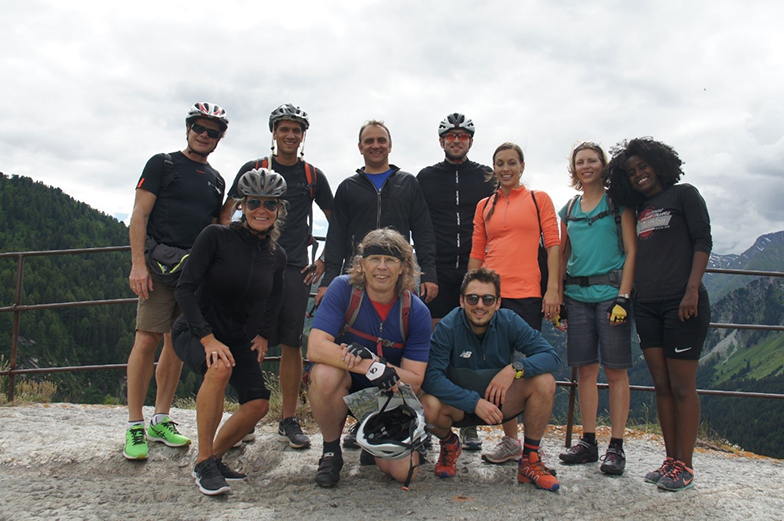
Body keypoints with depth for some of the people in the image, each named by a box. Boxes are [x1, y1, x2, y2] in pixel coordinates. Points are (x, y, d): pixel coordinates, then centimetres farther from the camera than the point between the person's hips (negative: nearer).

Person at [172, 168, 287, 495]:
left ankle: (214, 457, 15)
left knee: (259, 404, -12)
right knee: (220, 367, -36)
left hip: (237, 334, 5)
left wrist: (263, 335, 1)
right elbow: (185, 289, -20)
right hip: (194, 330, -5)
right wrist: (207, 338, -28)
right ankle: (204, 464, -20)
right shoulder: (216, 236, -15)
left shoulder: (277, 256, 1)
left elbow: (273, 303, 17)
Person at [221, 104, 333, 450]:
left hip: (295, 269, 1)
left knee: (292, 344, 2)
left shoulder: (313, 176, 12)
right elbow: (226, 214, 9)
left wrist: (324, 260, 10)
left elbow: (335, 220, 18)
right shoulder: (253, 170, 8)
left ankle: (289, 421, 11)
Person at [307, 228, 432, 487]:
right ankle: (331, 450, -8)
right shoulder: (343, 289, -16)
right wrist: (371, 367, -38)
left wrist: (368, 356, -31)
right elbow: (315, 348, -26)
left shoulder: (416, 312, -13)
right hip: (345, 386, -1)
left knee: (402, 471, -16)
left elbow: (414, 382, -15)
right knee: (325, 373, -35)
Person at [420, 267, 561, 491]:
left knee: (544, 381, -22)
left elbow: (551, 356, -16)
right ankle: (449, 445, 5)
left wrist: (515, 368, -33)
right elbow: (431, 376, -27)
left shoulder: (509, 322, -12)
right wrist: (475, 402, -34)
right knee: (429, 405, -33)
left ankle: (530, 461, -5)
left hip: (499, 401, 2)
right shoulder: (447, 328, -19)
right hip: (459, 405, -2)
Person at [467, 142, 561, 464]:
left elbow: (553, 244, 2)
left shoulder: (539, 199, 9)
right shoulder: (484, 206, 17)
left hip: (527, 293, -3)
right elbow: (477, 253, 16)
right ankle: (510, 440, 16)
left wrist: (553, 289, -7)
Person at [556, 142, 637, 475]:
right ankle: (588, 441, 16)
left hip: (610, 292, -4)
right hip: (577, 295, 4)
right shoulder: (568, 209, 15)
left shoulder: (618, 202, 2)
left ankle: (616, 446, 6)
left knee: (615, 370, -1)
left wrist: (623, 297, -13)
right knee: (585, 369, 7)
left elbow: (632, 252, -4)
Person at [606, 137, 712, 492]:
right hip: (647, 306, 6)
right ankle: (671, 460, 15)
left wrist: (692, 290, -15)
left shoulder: (683, 194, 3)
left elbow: (703, 242, -5)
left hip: (681, 303, -6)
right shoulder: (639, 209, 19)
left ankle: (684, 466, 5)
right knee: (661, 385, 7)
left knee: (681, 386, -3)